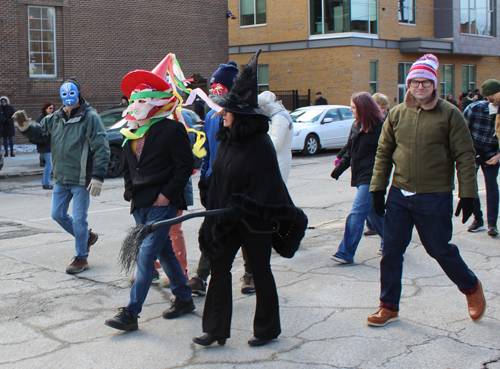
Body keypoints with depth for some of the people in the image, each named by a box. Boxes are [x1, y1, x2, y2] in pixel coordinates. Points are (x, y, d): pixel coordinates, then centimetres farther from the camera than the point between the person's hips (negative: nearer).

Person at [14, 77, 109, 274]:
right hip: (61, 178, 7)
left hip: (81, 180, -7)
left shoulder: (90, 117, -12)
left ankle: (81, 258, 15)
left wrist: (98, 177, -24)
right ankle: (87, 236, 34)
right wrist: (26, 127, -4)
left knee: (79, 220, -1)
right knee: (57, 214, 14)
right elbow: (39, 131, 20)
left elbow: (101, 149, -17)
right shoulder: (55, 118, 9)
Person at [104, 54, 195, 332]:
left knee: (147, 254, -10)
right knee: (164, 252, 15)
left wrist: (166, 194, -15)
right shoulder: (131, 133, 13)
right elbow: (127, 168, 23)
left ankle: (131, 313, -8)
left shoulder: (172, 129, -9)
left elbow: (185, 166, -11)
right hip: (140, 205, 8)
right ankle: (184, 298, 29)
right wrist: (130, 193, 10)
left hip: (162, 204, -8)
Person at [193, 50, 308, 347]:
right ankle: (217, 329, 14)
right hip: (227, 218, 7)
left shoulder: (259, 144, -18)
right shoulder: (227, 140, 6)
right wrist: (217, 212, 13)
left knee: (260, 271, 7)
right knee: (219, 267, 5)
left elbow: (265, 188, -20)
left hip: (254, 221, -7)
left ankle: (268, 329, 24)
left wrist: (240, 208, -24)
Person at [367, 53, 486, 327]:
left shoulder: (449, 114, -4)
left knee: (440, 250, 6)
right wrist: (377, 187, 7)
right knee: (391, 251, 6)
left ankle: (471, 287, 34)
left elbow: (464, 156, -5)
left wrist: (467, 194, -9)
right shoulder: (397, 114, 6)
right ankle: (389, 306, 21)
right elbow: (383, 153, 11)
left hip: (435, 198, -4)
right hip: (399, 196, 4)